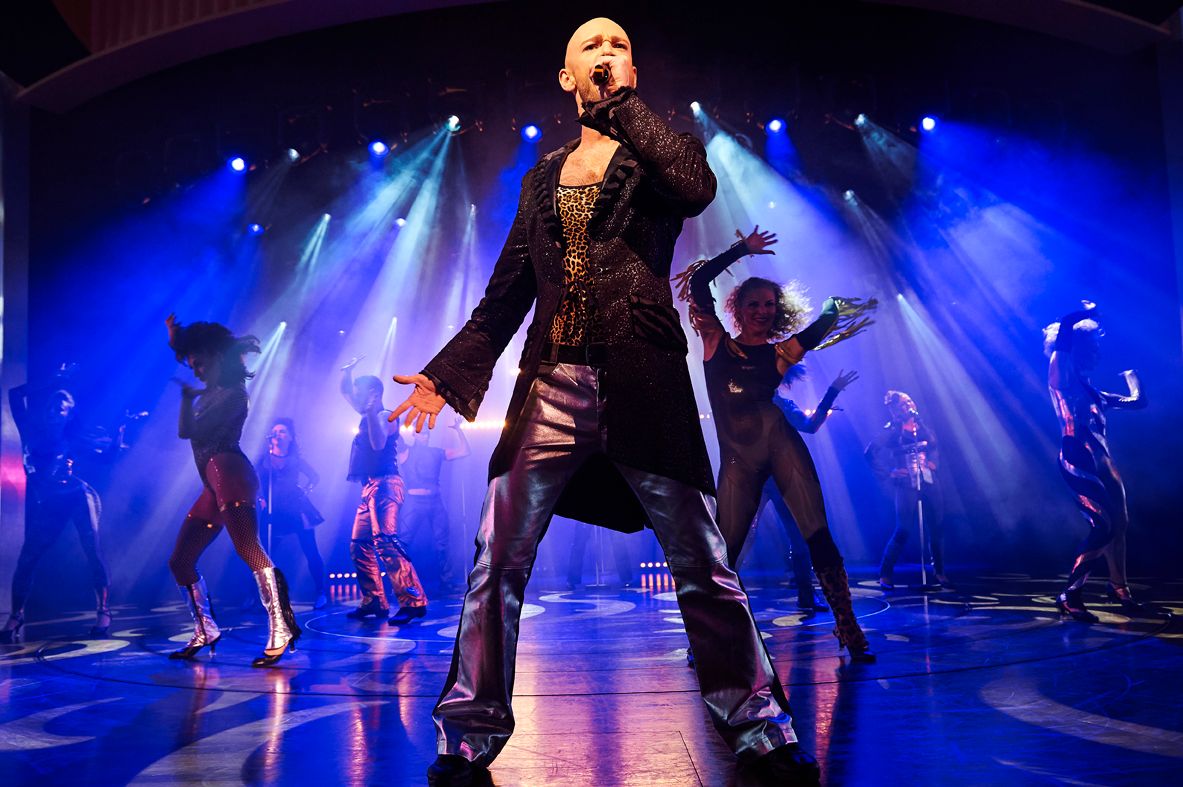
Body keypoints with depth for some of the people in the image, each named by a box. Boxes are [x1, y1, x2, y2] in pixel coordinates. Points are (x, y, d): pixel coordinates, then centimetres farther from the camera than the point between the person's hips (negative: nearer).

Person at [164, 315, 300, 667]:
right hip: (213, 488, 10)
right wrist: (176, 337, 24)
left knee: (248, 550, -24)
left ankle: (280, 631, -31)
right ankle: (205, 632, 22)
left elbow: (188, 431, -9)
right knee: (180, 562, 12)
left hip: (230, 475, -10)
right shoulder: (209, 392, 21)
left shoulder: (233, 394, -4)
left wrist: (187, 395, 5)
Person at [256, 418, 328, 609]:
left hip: (297, 508, -1)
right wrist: (260, 499, -12)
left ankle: (321, 593, -3)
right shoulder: (264, 460, 10)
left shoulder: (296, 459, 12)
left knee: (310, 551, -7)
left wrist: (305, 489, 3)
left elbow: (315, 477, 19)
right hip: (274, 511, 1)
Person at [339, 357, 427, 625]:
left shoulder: (385, 417, -5)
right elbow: (345, 391, 31)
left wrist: (371, 413, -22)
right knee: (359, 545, 9)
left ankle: (413, 601, -28)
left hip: (384, 486, -10)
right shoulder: (369, 416, 21)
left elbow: (378, 443, -24)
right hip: (370, 488, 10)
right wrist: (347, 371, 16)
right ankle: (374, 602, 12)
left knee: (385, 542, -22)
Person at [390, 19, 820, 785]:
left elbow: (697, 187, -14)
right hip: (553, 387, 3)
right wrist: (447, 374, 13)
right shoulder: (544, 177, 20)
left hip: (643, 385, -3)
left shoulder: (656, 148, 12)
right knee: (496, 564, -3)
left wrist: (624, 102, -5)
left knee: (701, 565, 0)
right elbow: (507, 293, 19)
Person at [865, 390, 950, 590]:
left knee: (935, 528, 4)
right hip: (906, 484, -4)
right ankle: (885, 575, 1)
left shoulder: (920, 425, 13)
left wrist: (932, 461, -5)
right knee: (903, 530, -9)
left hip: (928, 481, 5)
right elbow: (871, 453, -8)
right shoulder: (891, 430, -1)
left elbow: (934, 445, 13)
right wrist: (888, 473, -9)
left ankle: (940, 573, 16)